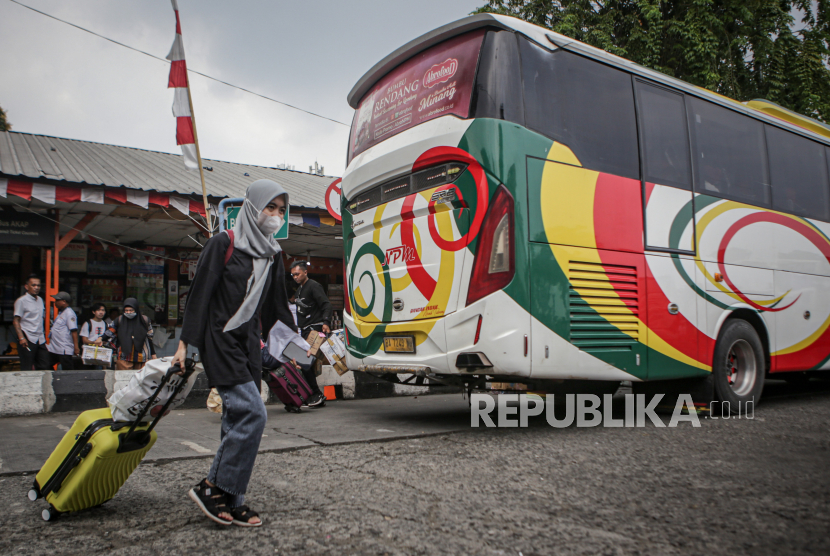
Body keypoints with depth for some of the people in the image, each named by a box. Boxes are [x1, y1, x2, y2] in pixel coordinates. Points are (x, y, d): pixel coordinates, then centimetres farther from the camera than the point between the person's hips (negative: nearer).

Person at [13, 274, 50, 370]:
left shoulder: (40, 300, 14)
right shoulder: (21, 301, -6)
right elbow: (16, 321, -9)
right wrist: (21, 337, -19)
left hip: (40, 339, 7)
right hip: (28, 339, -7)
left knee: (44, 366, 6)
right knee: (27, 369, -3)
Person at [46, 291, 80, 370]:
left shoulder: (69, 313, -13)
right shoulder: (60, 313, 18)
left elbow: (74, 331, -20)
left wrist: (76, 347, -24)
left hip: (64, 350, -10)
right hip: (53, 349, 10)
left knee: (68, 372, -6)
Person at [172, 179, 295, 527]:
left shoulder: (272, 254, 13)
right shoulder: (223, 245, -5)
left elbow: (278, 305, 19)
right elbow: (199, 293, -7)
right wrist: (185, 343, -10)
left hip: (249, 342, 7)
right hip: (219, 339, -6)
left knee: (238, 420, 6)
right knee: (252, 413, -17)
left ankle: (227, 500, 13)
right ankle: (213, 488, -3)